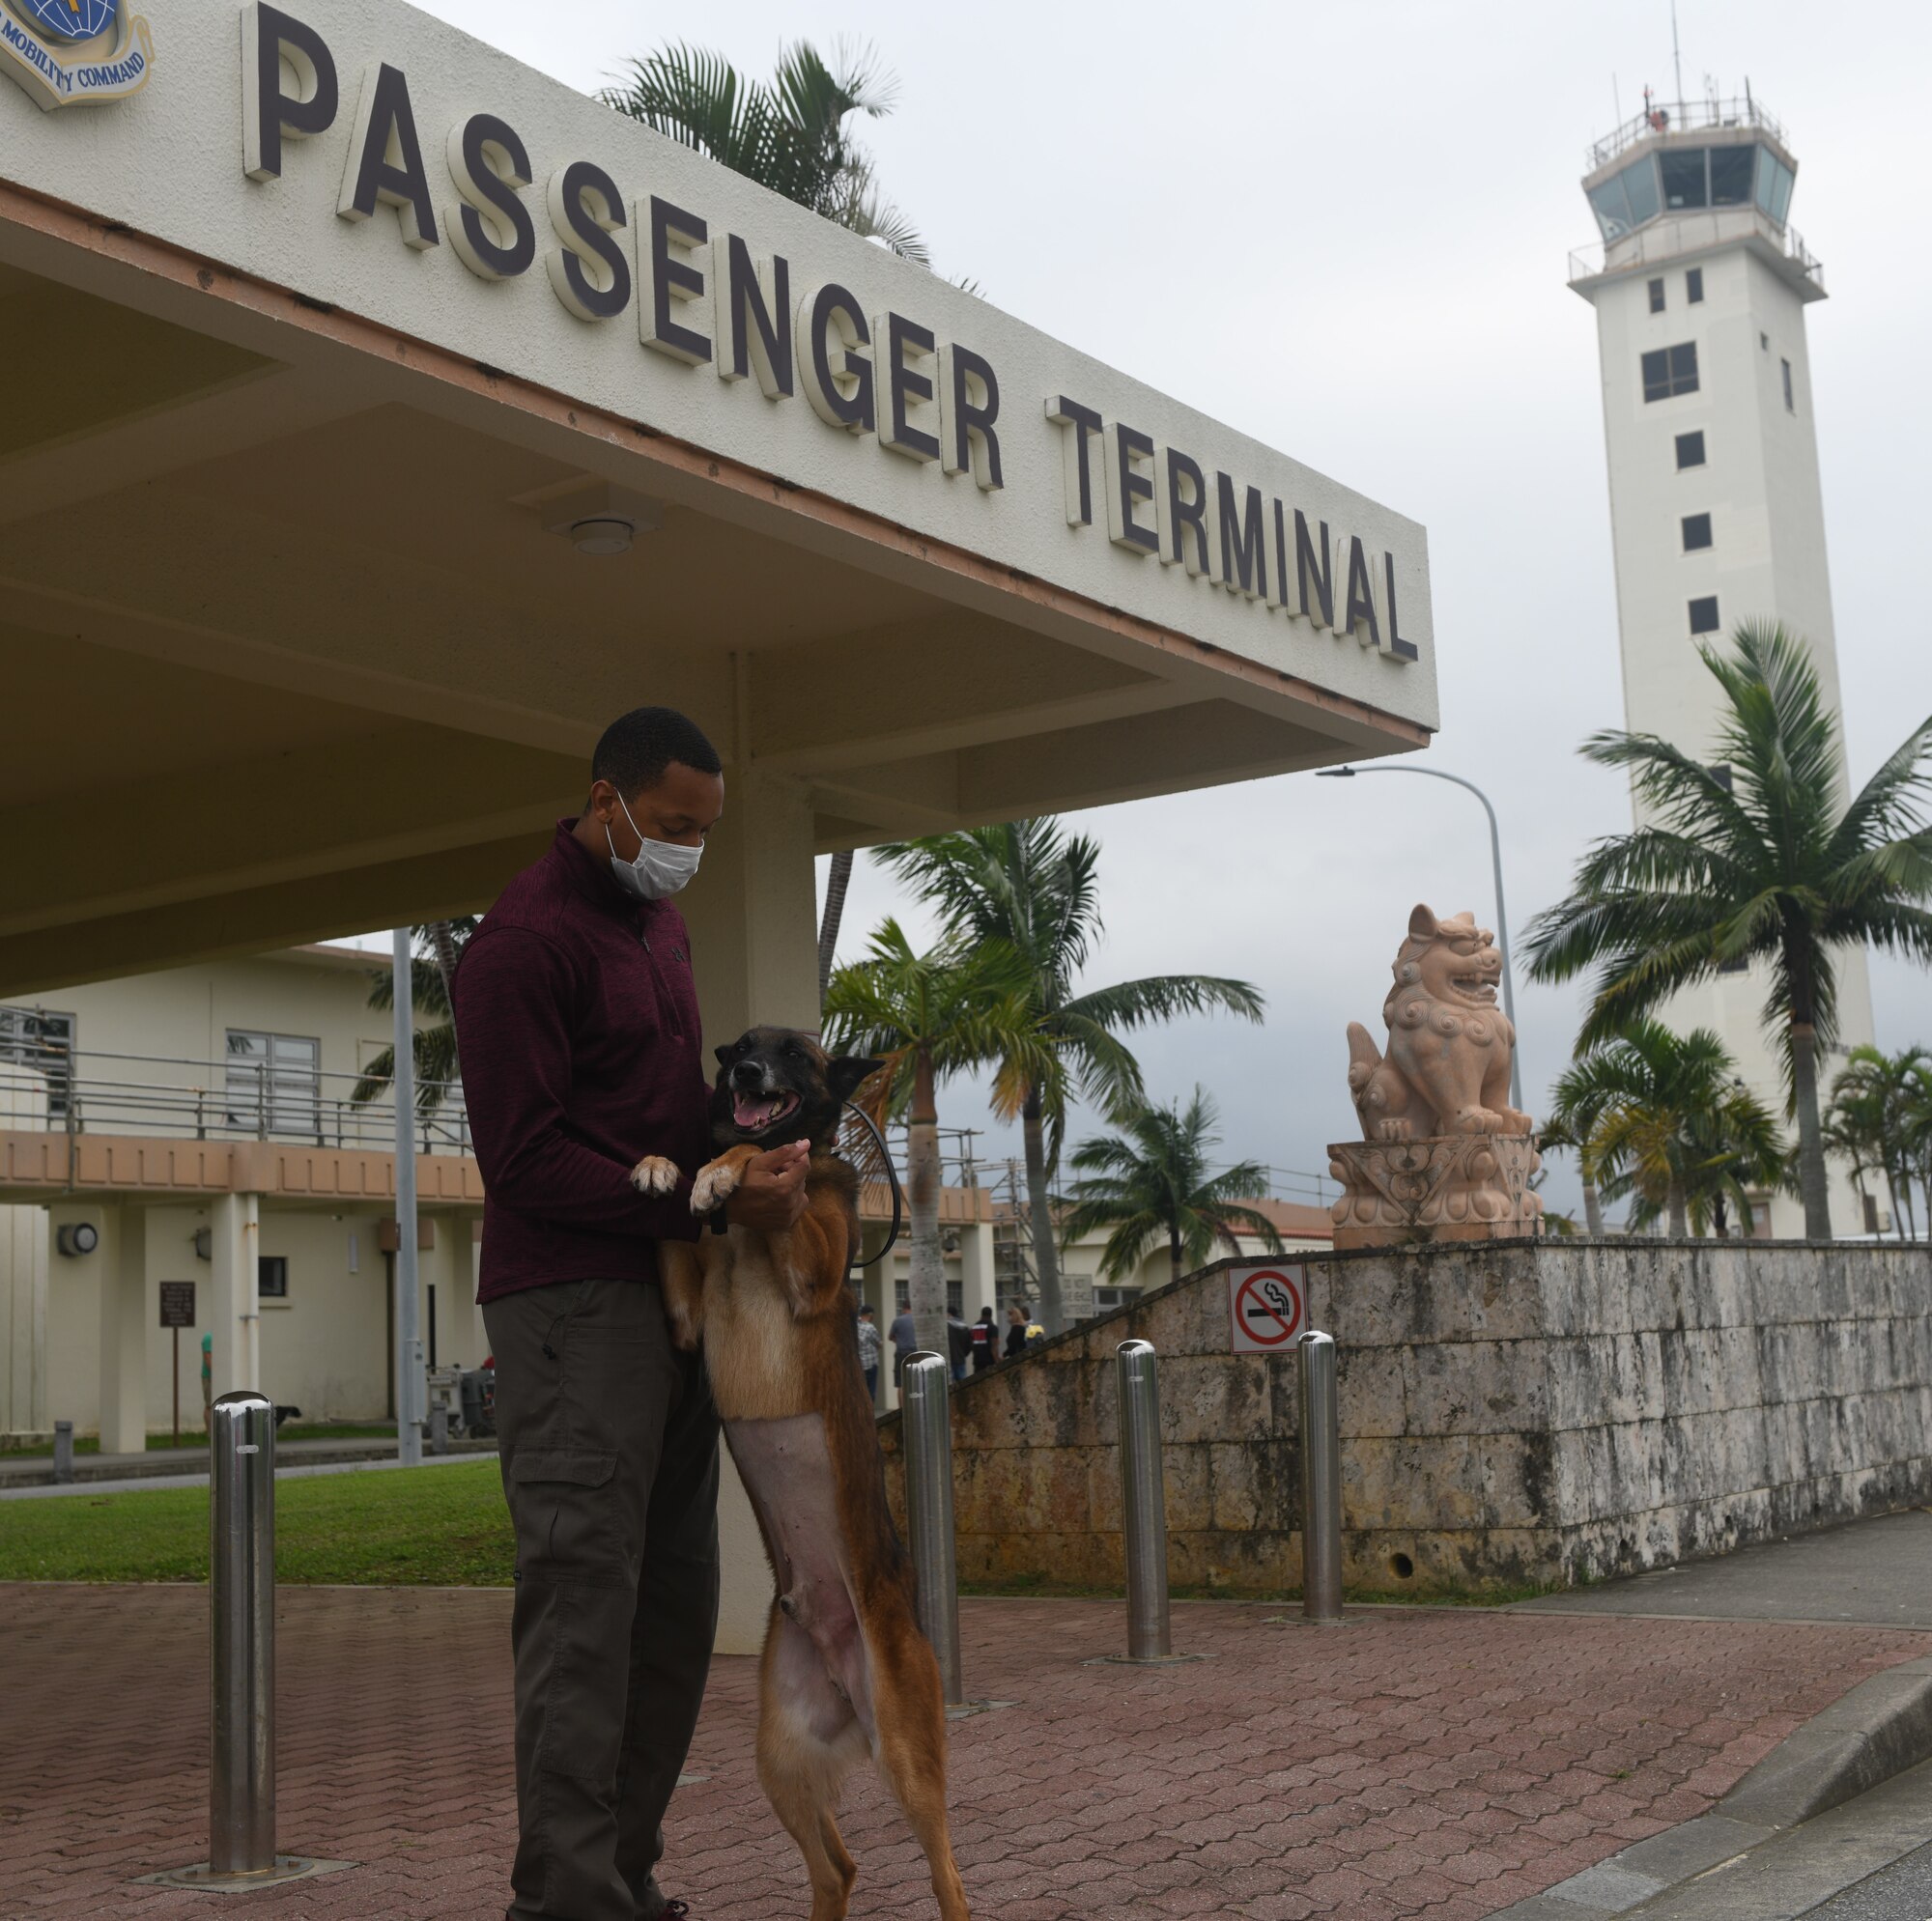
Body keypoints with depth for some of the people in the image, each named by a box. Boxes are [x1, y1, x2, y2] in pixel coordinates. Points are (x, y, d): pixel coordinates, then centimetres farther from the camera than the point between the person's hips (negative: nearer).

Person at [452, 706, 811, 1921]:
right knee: (585, 1603, -8)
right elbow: (525, 1158, -15)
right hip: (573, 1303, -9)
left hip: (668, 1298, 9)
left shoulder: (662, 922, 18)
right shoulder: (525, 940, -11)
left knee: (676, 1603, 9)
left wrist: (761, 1149, 4)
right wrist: (711, 1204, -19)